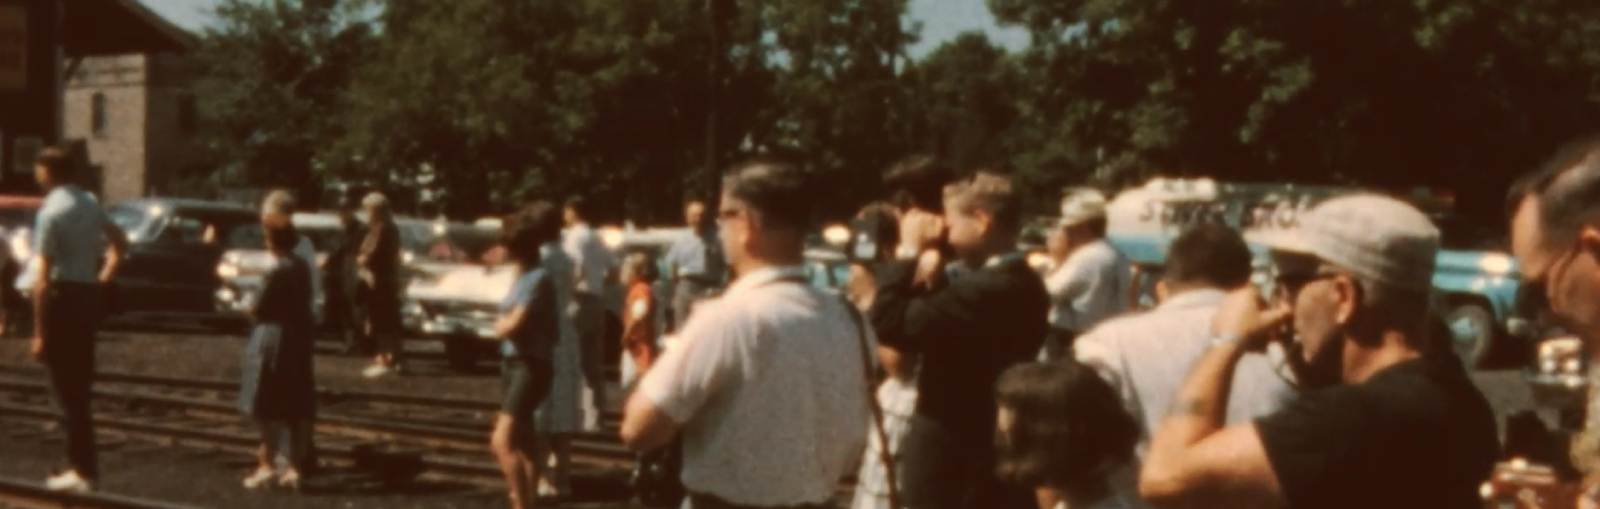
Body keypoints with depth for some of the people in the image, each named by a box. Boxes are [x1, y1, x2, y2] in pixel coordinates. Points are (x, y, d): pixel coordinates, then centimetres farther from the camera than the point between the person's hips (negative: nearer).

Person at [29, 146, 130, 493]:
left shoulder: (51, 212, -17)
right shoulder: (91, 204, 8)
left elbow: (44, 277, -20)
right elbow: (120, 242, 24)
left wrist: (39, 331, -18)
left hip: (62, 297, -8)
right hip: (89, 296, 8)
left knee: (65, 388, -1)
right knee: (81, 385, 16)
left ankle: (83, 471, 0)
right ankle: (84, 465, 23)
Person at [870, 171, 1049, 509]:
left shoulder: (984, 291, -23)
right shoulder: (1022, 285, 9)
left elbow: (890, 325, -23)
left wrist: (907, 255, -12)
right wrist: (932, 282, 0)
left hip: (951, 462, -10)